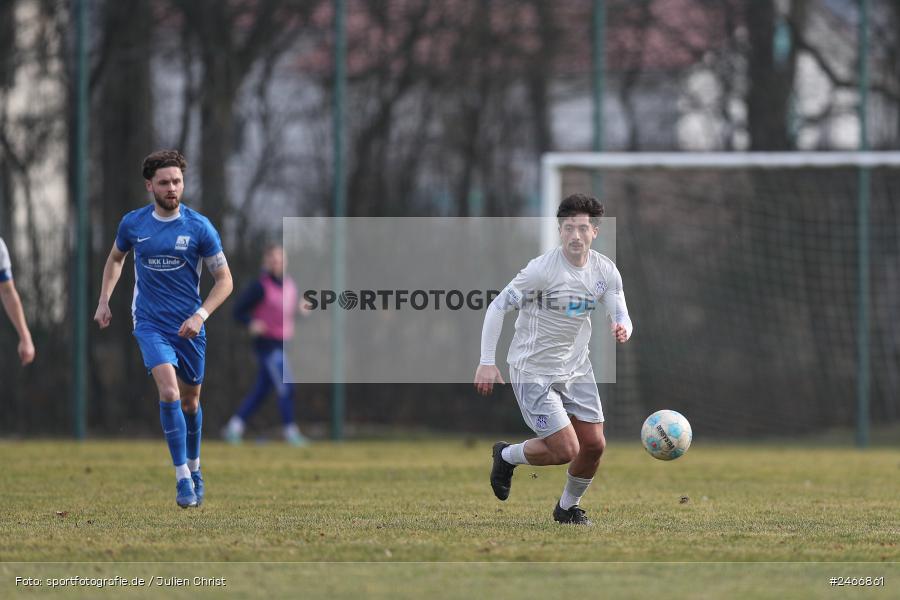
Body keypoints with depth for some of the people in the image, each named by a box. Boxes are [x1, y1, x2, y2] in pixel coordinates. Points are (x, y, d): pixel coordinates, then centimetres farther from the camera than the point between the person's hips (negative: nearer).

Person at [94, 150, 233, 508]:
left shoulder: (199, 227, -7)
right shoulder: (133, 224, -1)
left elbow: (224, 279, -2)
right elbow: (115, 258, 21)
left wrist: (201, 315, -15)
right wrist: (104, 300, 10)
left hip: (189, 327, 1)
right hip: (150, 324, 0)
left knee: (190, 400, 12)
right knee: (169, 391, -21)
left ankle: (194, 468, 38)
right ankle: (182, 478, -17)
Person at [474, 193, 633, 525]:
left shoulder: (605, 271, -3)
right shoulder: (542, 269, -21)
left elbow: (622, 316, -3)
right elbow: (497, 307, -16)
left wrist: (622, 329, -30)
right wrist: (486, 363, -21)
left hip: (577, 369, 6)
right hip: (533, 371, -6)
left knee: (594, 445, 3)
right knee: (566, 451, -12)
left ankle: (567, 507, 29)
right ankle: (507, 455, 18)